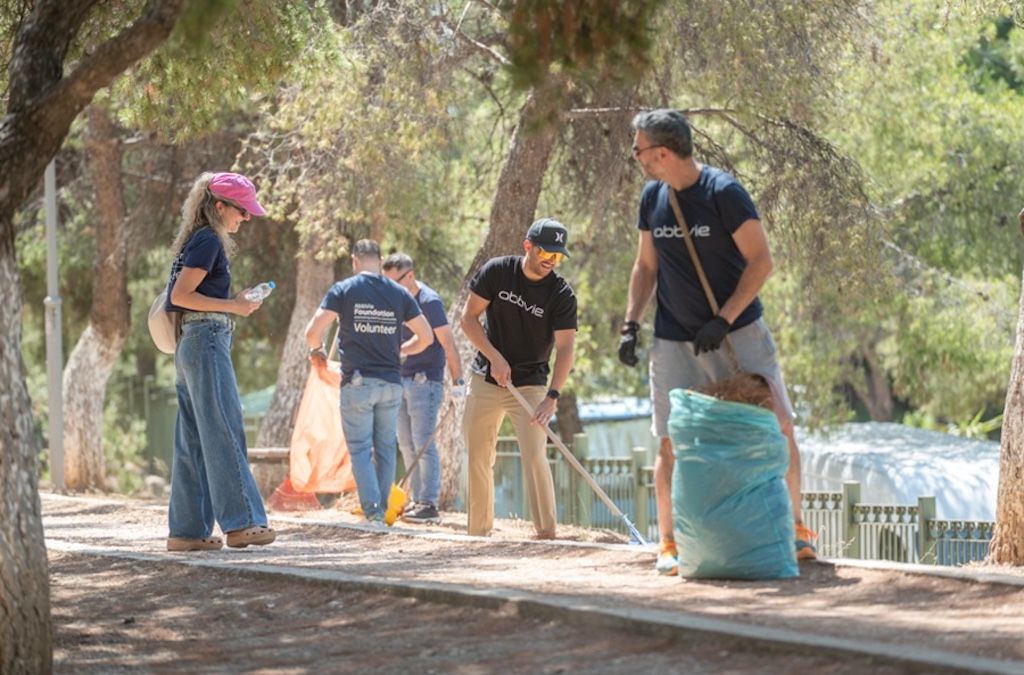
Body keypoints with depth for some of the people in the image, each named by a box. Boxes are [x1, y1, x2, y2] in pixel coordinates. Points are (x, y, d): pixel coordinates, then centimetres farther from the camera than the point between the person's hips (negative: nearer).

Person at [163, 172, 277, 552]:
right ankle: (240, 523, -9)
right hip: (207, 339, -10)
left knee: (193, 439, 8)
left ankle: (187, 530, 7)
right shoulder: (209, 241, -11)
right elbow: (181, 295, -18)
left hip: (191, 345, 10)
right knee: (224, 433, -9)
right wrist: (232, 306, -14)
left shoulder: (197, 241, 18)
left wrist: (236, 302, 13)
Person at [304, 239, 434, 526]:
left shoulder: (343, 290, -3)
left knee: (360, 449, -1)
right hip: (391, 382, 3)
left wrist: (317, 350, 11)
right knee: (385, 448, 12)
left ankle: (372, 510, -13)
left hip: (357, 381, -3)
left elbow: (312, 331, -10)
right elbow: (426, 336, 8)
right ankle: (381, 511, 15)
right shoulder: (399, 293, 6)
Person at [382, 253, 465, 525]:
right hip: (402, 379, 8)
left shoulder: (429, 302, -13)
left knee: (424, 444, -10)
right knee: (407, 445, 9)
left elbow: (448, 344, -16)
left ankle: (429, 505, -9)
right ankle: (416, 500, 14)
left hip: (424, 380, -8)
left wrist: (457, 382, -21)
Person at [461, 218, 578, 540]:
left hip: (530, 384, -2)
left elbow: (565, 347, -18)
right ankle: (478, 531, 14)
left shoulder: (562, 294, -12)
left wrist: (552, 396, -30)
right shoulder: (497, 271, -7)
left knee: (535, 456, -16)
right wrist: (495, 357, -15)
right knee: (478, 458, 4)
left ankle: (546, 533, -13)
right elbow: (469, 317, -3)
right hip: (485, 380, 2)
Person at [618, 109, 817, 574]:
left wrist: (723, 320, -18)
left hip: (737, 331, -4)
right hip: (674, 341, 4)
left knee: (777, 427, -6)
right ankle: (668, 544, 8)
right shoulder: (652, 198, 4)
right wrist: (631, 325, 5)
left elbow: (760, 261, -13)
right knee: (671, 442, -1)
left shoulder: (723, 192, -13)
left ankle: (794, 529, 8)